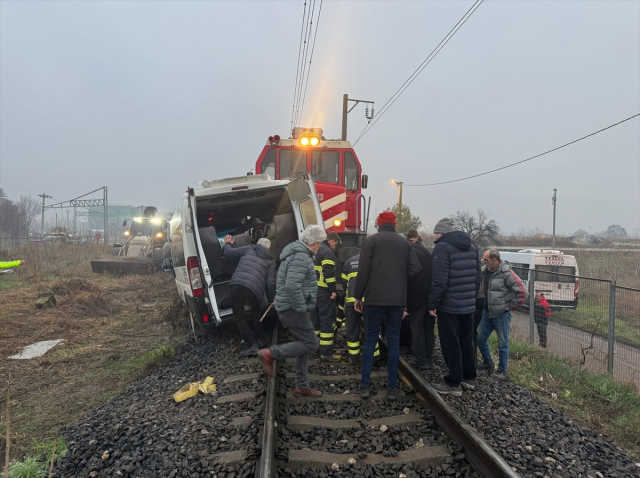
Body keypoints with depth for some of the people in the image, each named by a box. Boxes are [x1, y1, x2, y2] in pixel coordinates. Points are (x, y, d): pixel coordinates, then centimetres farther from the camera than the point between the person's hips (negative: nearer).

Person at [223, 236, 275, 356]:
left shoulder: (249, 249, 20)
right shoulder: (271, 261, 19)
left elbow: (229, 253, 20)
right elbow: (270, 283, 12)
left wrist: (227, 243, 41)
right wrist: (271, 299, 22)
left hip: (237, 285, -1)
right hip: (255, 288, 2)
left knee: (238, 317, 12)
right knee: (256, 313, 31)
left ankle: (252, 345, 9)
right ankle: (260, 339, 36)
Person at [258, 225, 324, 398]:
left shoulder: (300, 253, 16)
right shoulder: (300, 257, -19)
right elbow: (292, 286, -30)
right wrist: (302, 308, -20)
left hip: (290, 308, 11)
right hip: (293, 309, -11)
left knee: (304, 346, 14)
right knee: (311, 344, -7)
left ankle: (302, 386, 22)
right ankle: (270, 354, -2)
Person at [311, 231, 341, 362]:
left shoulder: (317, 251, 19)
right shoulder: (327, 252, -12)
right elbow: (328, 272, -21)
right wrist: (333, 290, -18)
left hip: (314, 289, 10)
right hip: (323, 291, -10)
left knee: (316, 317, 18)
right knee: (327, 319, -7)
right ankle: (326, 353, -7)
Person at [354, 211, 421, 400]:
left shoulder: (371, 240, 0)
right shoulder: (405, 242, 8)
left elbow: (363, 271, -6)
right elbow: (415, 269, -2)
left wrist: (358, 296, 0)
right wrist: (399, 280, 11)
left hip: (375, 298, -2)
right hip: (398, 300, 2)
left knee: (370, 340, 8)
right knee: (394, 341, 9)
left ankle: (365, 385, 8)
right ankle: (391, 388, 10)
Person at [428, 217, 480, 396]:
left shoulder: (442, 247, -14)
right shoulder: (471, 247, 12)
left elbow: (439, 280, -20)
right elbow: (477, 276, 14)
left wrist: (433, 303, -13)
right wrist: (472, 296, 20)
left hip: (449, 307, -8)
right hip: (469, 306, 8)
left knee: (451, 346, 1)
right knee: (467, 343, 18)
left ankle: (454, 384, 9)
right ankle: (469, 378, 29)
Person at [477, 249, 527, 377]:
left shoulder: (506, 274, -18)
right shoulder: (485, 271, 2)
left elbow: (521, 292, -19)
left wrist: (510, 307, -12)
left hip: (501, 315, -7)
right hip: (486, 312, 7)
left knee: (503, 344, 6)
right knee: (480, 339, 14)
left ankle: (502, 371, 21)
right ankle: (488, 364, 34)